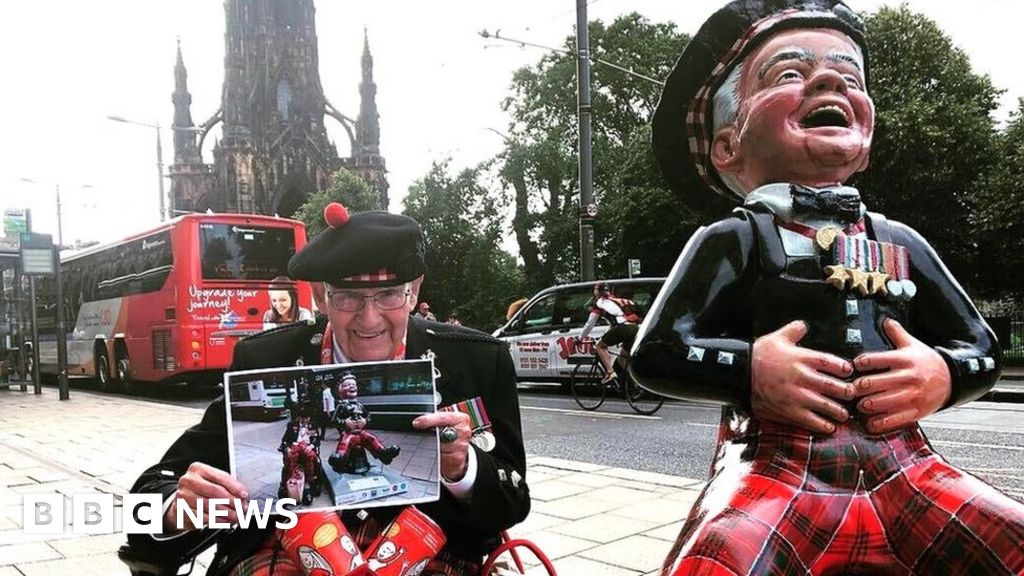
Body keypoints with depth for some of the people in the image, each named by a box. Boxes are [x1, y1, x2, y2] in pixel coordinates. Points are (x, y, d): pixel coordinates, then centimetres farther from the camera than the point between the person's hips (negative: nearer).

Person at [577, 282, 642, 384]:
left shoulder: (600, 302, 19)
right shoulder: (619, 301, 37)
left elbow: (590, 324, 22)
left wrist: (580, 338, 33)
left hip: (623, 327, -6)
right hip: (636, 329, 6)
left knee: (600, 346, 12)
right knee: (624, 356, 24)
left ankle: (610, 372, -2)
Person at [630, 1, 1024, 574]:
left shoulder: (901, 243, 15)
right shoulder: (736, 238, 0)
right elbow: (655, 352, -4)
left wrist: (942, 376, 1)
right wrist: (751, 369, -16)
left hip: (901, 468, 5)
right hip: (777, 466, -5)